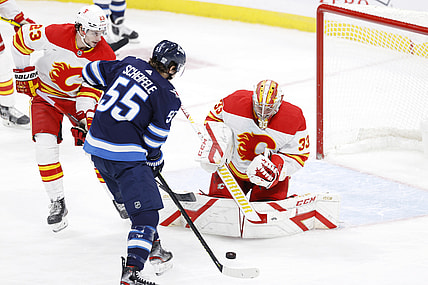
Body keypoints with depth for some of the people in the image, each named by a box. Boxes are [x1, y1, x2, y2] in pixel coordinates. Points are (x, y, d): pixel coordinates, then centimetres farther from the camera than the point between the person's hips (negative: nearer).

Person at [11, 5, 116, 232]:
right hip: (45, 93, -1)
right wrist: (24, 72, -9)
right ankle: (57, 203, -5)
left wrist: (85, 117, -31)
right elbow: (21, 39, -13)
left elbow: (92, 90, -17)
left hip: (78, 97, 1)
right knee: (45, 145, -17)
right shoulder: (53, 35, -29)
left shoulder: (105, 57, -21)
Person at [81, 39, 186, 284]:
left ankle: (153, 246, 41)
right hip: (125, 157, -8)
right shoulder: (169, 97, -7)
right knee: (146, 211, -6)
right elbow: (154, 137, -6)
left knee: (133, 190, 27)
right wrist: (156, 160, 13)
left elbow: (93, 72, 17)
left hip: (96, 146, 8)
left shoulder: (130, 65, 8)